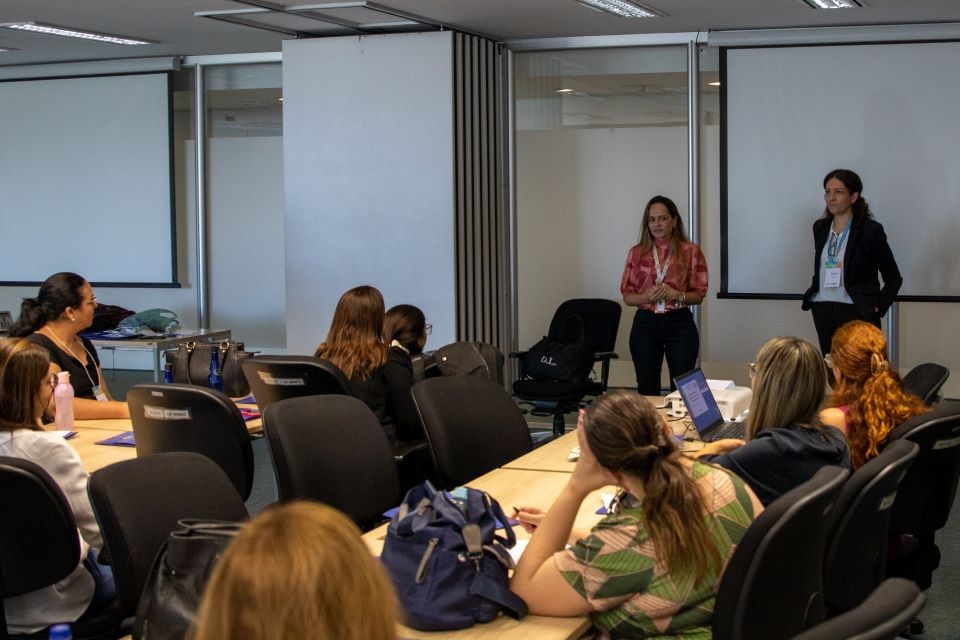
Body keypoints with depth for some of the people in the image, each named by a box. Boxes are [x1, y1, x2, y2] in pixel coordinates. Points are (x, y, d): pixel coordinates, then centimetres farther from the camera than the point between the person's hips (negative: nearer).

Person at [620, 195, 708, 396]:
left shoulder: (690, 251, 1)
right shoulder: (637, 252, 6)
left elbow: (699, 294, 2)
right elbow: (627, 295, 6)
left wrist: (677, 295, -17)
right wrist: (647, 297, -14)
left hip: (679, 324, -2)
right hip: (645, 324, 2)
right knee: (647, 390, 5)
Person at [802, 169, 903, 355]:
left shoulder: (870, 230, -6)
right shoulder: (820, 228, 11)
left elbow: (893, 278, 0)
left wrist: (877, 308, -6)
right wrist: (813, 294, 11)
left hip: (856, 314, -5)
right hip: (823, 312, 5)